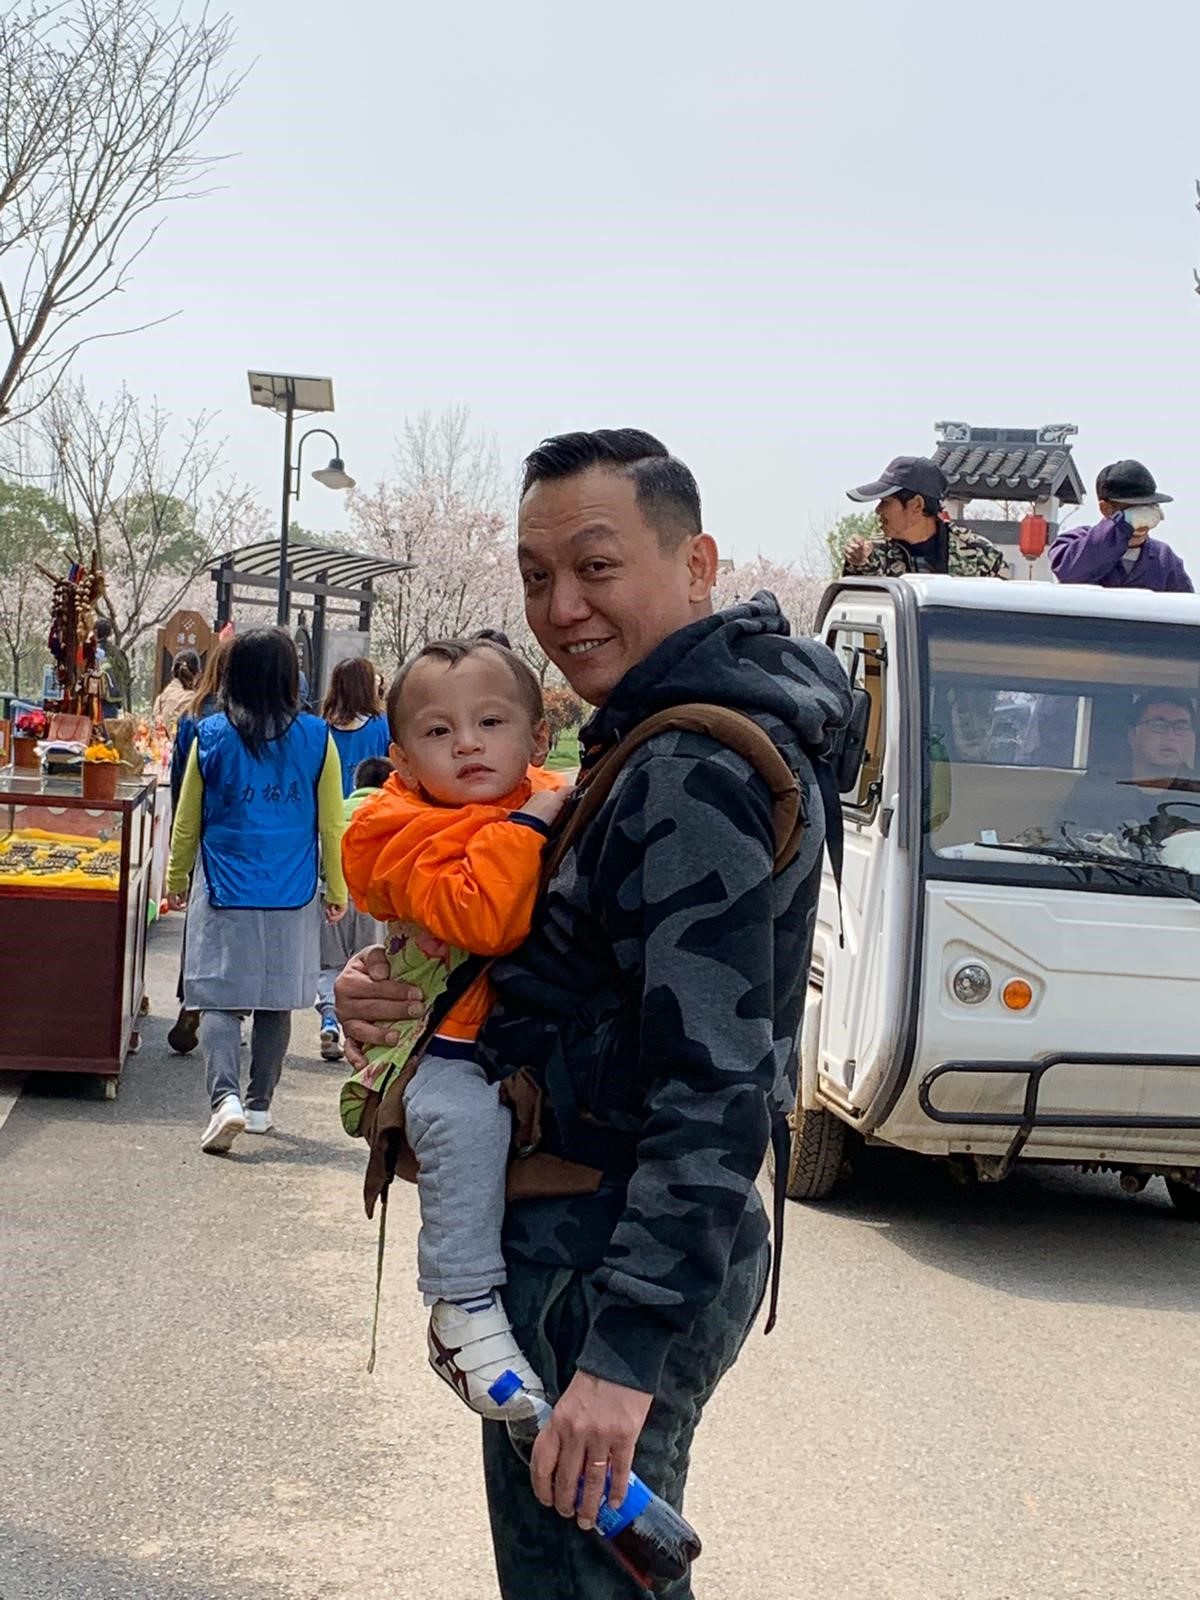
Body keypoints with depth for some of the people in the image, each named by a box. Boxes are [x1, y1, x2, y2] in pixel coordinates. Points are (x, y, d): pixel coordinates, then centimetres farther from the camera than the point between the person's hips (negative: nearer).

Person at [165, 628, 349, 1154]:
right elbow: (332, 824, 1)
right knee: (275, 1002, 12)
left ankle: (225, 1096, -20)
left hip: (225, 894, -1)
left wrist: (176, 883, 17)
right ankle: (260, 1106, 19)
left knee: (219, 999, 1)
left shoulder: (211, 736, -3)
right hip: (292, 897, 1)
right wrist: (337, 889, 12)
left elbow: (187, 823, 4)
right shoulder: (315, 738, -3)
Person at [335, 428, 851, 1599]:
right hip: (602, 1232, 10)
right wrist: (395, 990, -3)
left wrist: (623, 1357, -29)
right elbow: (569, 965, 17)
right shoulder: (652, 746, 12)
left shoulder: (693, 776, -21)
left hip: (612, 1268, -10)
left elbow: (717, 1091, -27)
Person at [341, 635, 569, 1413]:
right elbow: (483, 919, -26)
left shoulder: (559, 808, 10)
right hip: (443, 1055, -6)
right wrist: (526, 826, -21)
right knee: (467, 1118, -35)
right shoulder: (413, 840, -9)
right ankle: (464, 1307, -27)